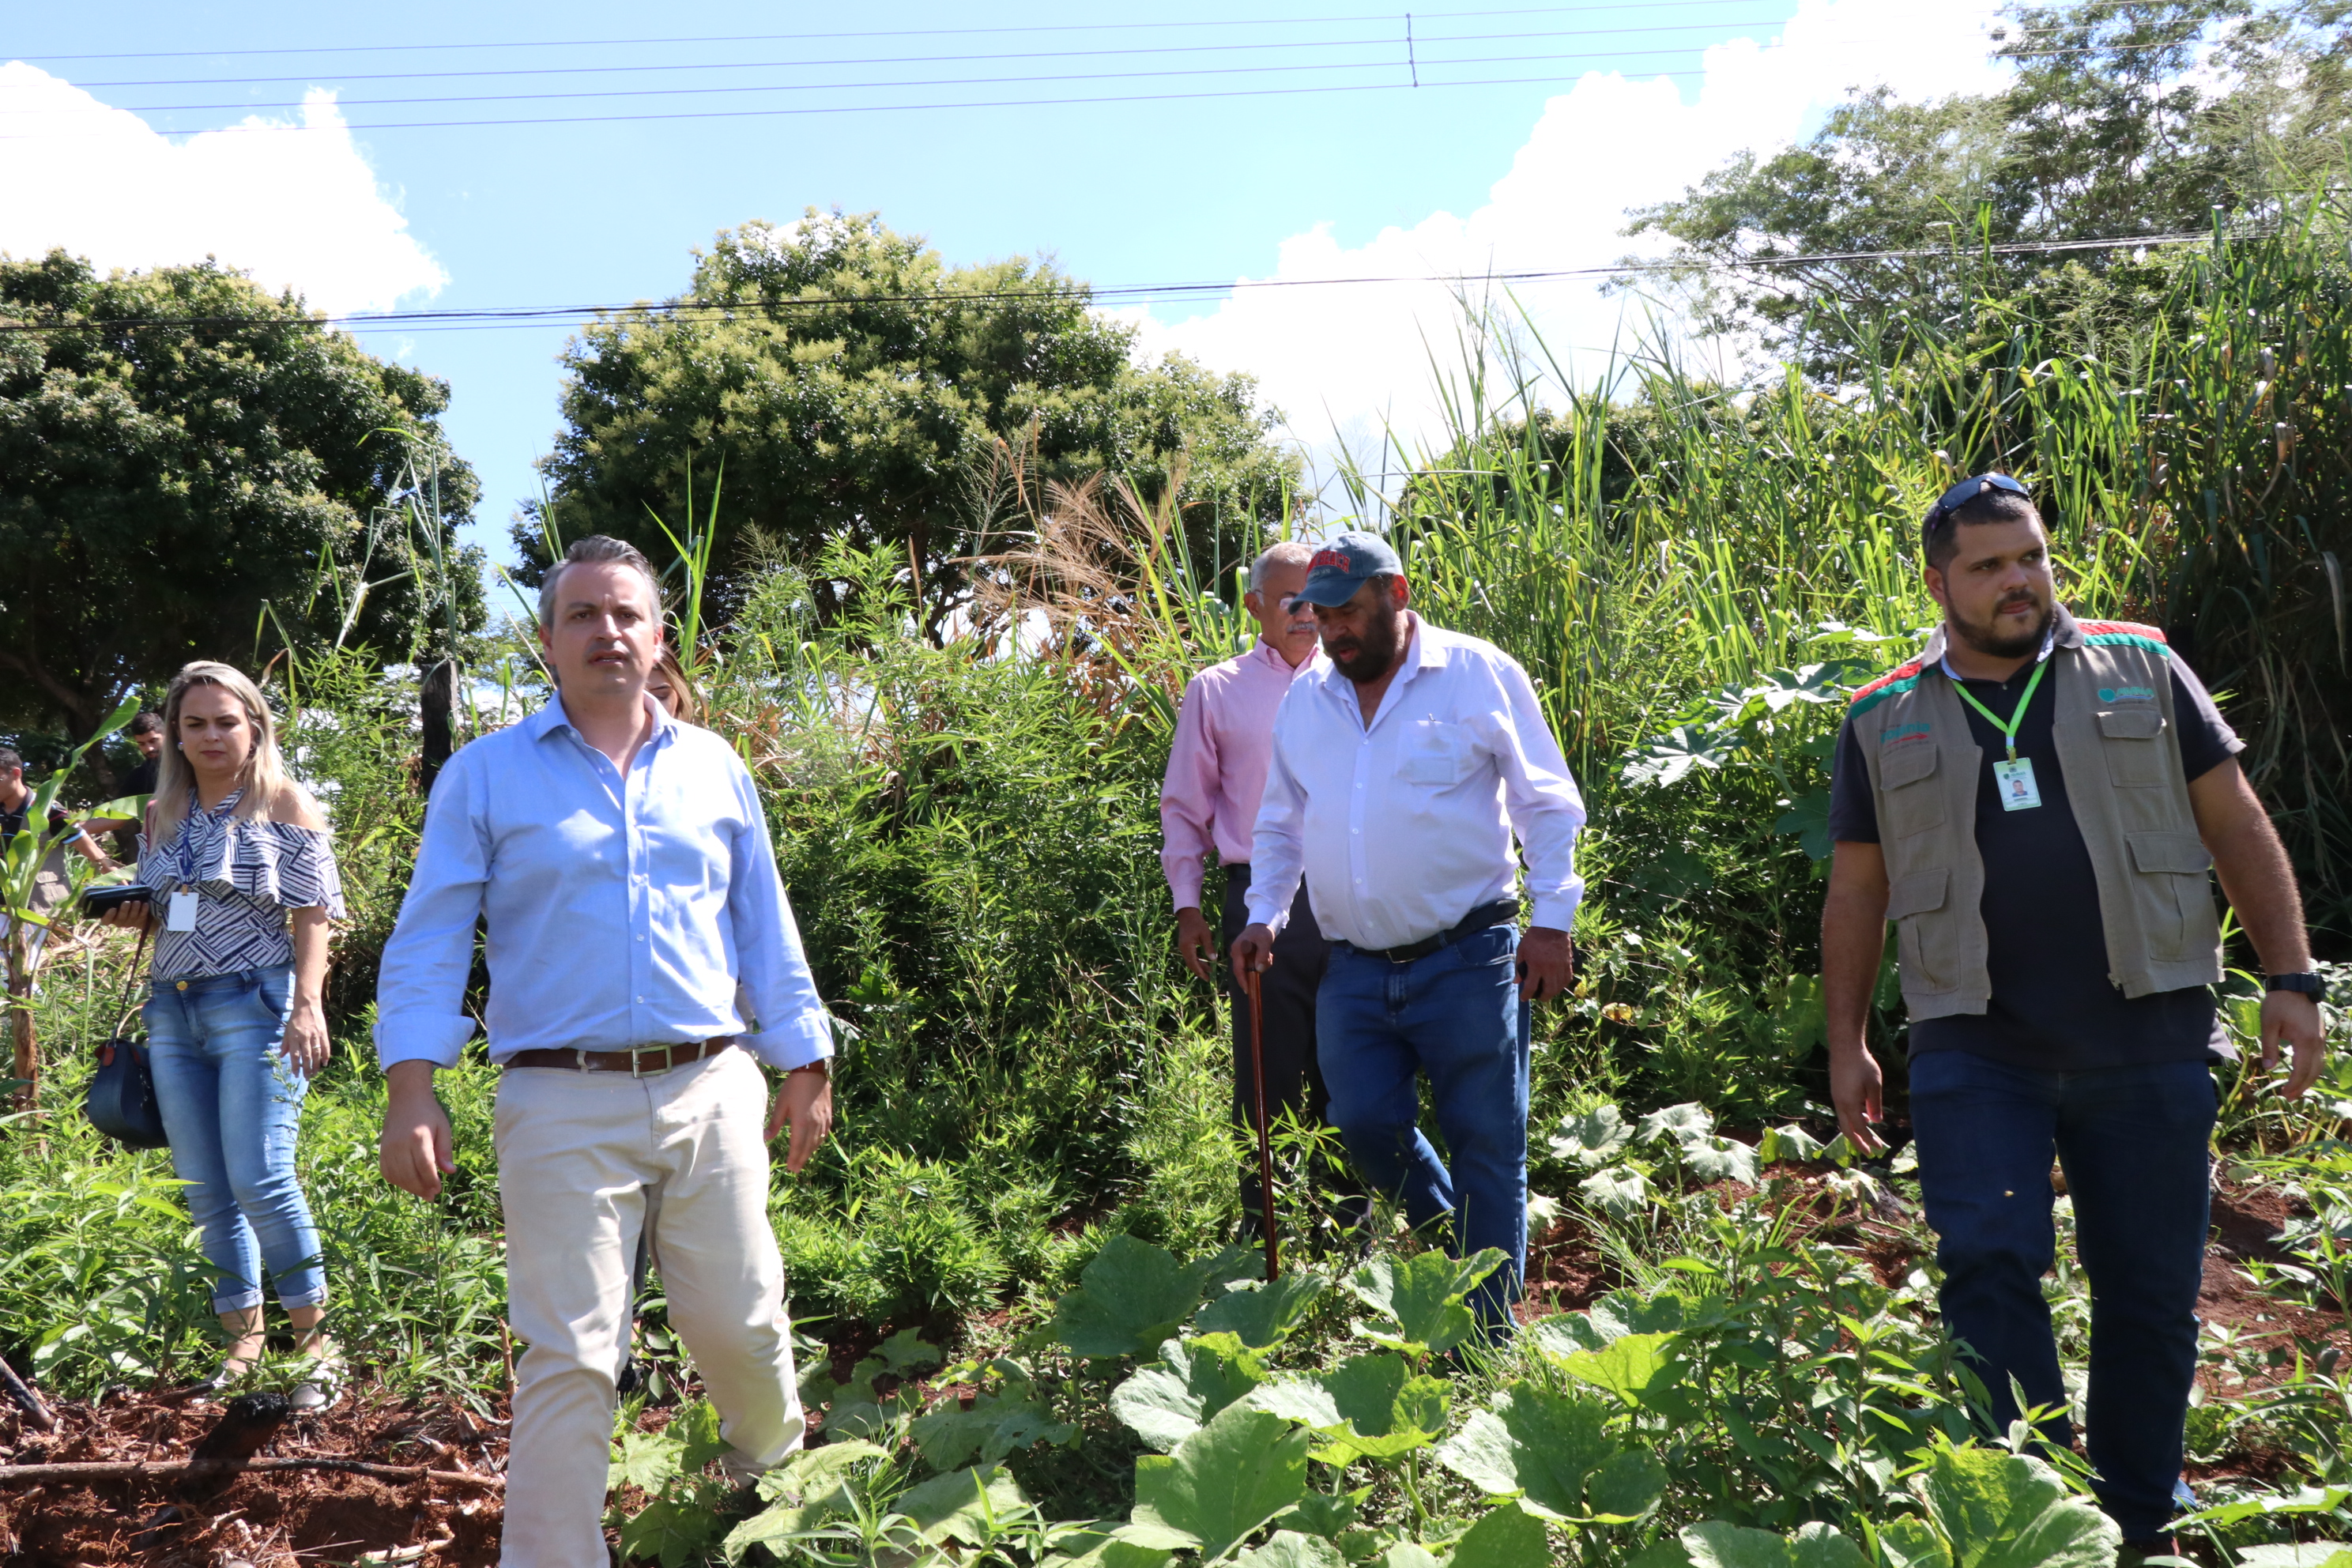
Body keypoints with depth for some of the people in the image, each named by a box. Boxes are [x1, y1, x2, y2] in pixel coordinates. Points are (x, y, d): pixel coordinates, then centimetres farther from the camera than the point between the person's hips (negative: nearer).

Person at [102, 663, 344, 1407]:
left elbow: (313, 913, -5)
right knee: (204, 1190, 6)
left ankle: (317, 1340, -2)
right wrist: (132, 916, 2)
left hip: (254, 1004, -6)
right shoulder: (162, 816, 16)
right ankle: (242, 1337, 16)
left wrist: (308, 1003, -15)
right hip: (172, 1010, 6)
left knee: (260, 1178, -13)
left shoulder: (283, 802, 1)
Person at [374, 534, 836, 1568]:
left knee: (741, 1325, 11)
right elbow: (428, 941, 0)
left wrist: (806, 1064, 13)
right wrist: (411, 1088, -11)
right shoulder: (485, 776, 3)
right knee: (569, 1360, -1)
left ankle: (776, 1476, 40)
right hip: (563, 1108, -2)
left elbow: (765, 931, 15)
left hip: (713, 1094, 3)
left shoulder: (715, 770, 11)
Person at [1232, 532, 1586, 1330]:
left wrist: (1552, 919, -6)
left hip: (1467, 962, -4)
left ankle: (1489, 1333, 13)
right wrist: (1262, 917, 9)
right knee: (1366, 1126, 2)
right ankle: (1451, 1241, 30)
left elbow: (1548, 804, 0)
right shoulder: (1304, 699, 11)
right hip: (1354, 971, 5)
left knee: (1485, 1142, 0)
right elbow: (1279, 823, 22)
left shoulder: (1480, 674, -3)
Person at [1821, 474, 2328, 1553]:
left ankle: (2139, 1526, 24)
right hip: (1976, 1054, 0)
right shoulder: (1885, 722, 8)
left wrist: (2291, 979, 0)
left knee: (2151, 1293, 7)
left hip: (2149, 1047, 1)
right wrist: (1846, 1046, 8)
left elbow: (2236, 829, 8)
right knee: (1989, 1270, -10)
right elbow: (1856, 892, 11)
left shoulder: (2142, 672, 8)